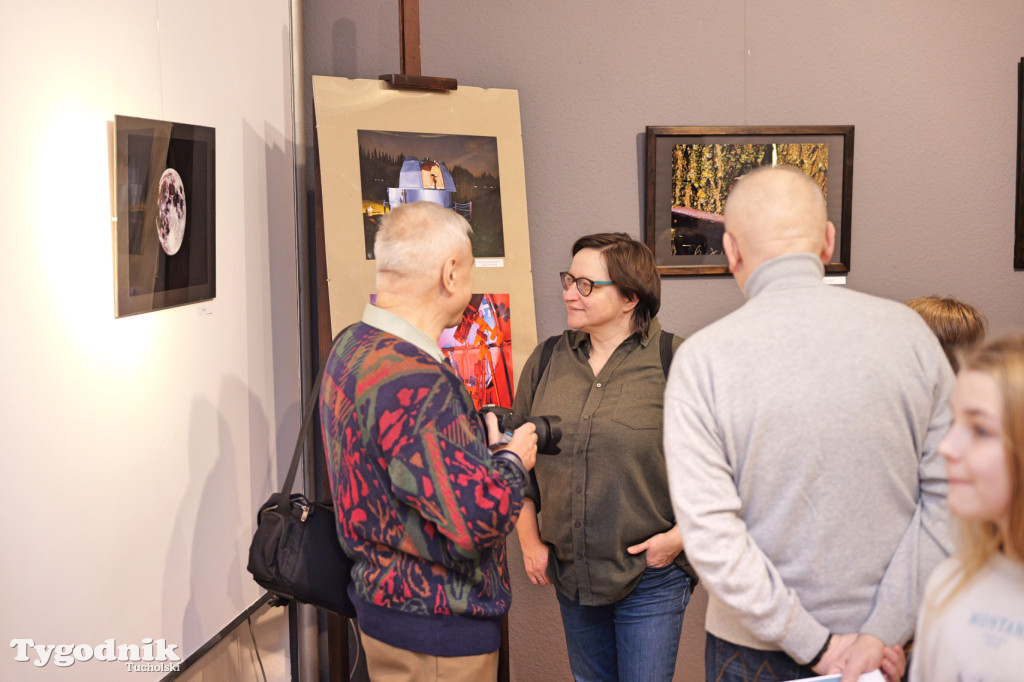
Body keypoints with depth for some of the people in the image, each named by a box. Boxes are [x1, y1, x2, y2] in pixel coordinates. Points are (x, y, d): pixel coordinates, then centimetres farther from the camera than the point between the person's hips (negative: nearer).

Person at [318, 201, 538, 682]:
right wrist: (513, 461, -12)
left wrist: (481, 443, 6)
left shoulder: (350, 348, 4)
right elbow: (479, 520, -30)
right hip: (437, 631, -10)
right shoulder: (413, 382, -29)